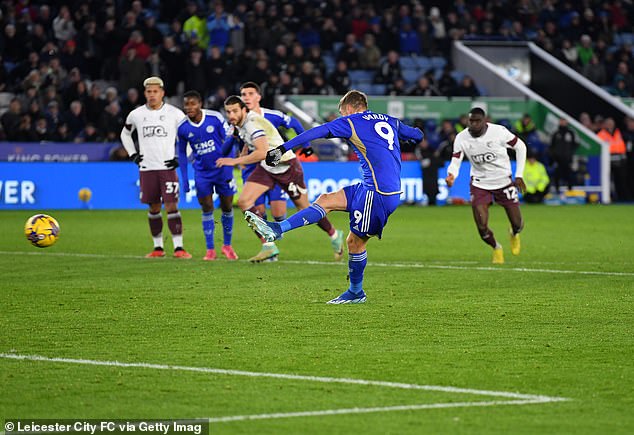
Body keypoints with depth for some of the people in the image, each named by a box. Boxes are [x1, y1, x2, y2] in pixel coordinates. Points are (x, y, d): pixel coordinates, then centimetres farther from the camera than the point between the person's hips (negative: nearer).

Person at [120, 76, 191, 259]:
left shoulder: (175, 113, -2)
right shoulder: (136, 115, 6)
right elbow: (125, 134, 24)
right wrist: (132, 154, 12)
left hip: (168, 167, -3)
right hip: (146, 168, 3)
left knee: (171, 206, -10)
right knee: (154, 208, 7)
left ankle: (178, 247, -10)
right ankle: (158, 247, 16)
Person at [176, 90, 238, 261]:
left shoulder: (215, 118, -14)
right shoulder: (182, 128, -6)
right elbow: (182, 153, 7)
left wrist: (228, 167, -11)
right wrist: (184, 179, 4)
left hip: (222, 168, -1)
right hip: (202, 172, 1)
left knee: (227, 207, 5)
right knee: (207, 208, -1)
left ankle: (227, 245, 22)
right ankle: (210, 249, 7)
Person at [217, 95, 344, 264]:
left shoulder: (253, 123, -28)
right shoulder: (240, 124, -1)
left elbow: (263, 153, -39)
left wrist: (235, 161, -37)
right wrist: (243, 156, 15)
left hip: (286, 166, -8)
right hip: (266, 168, 8)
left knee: (306, 209, 5)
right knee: (243, 202, -10)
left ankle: (335, 236, 31)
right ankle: (269, 247, -8)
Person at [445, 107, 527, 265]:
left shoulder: (498, 132, -19)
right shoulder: (461, 138, -13)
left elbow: (520, 147, -5)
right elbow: (455, 162, -14)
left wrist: (519, 175, -7)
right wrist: (451, 175, -39)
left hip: (504, 181, -1)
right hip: (480, 184, 1)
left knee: (517, 223, 4)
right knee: (482, 228, -12)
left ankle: (514, 234, 45)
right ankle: (496, 248, 22)